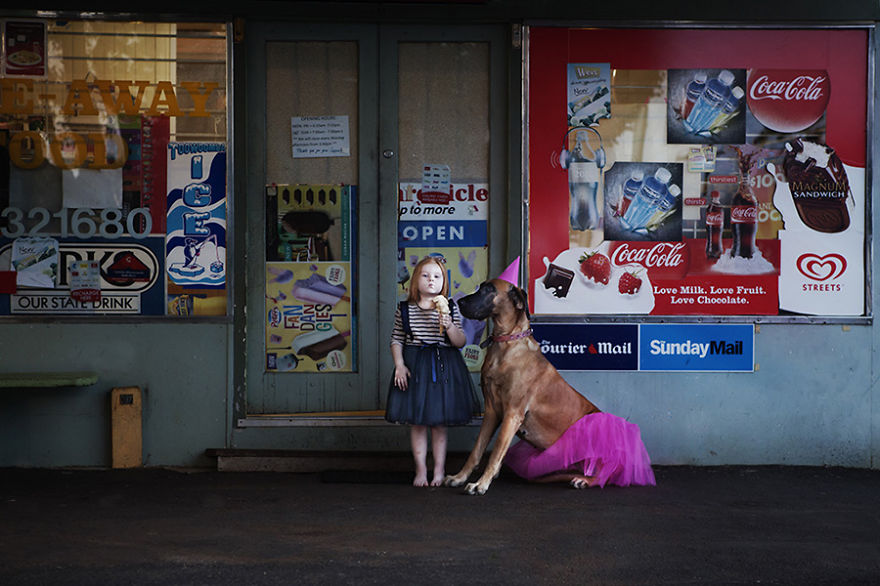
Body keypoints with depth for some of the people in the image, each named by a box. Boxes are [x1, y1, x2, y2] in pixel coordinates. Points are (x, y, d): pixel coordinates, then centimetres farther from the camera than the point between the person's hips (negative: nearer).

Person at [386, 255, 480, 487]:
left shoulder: (450, 309, 1)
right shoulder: (404, 310, 3)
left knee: (439, 423, 4)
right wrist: (399, 365, -4)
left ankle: (439, 470, 15)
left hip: (443, 366, 0)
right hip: (414, 366, 0)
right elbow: (396, 340, 8)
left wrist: (448, 325, -19)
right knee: (417, 422, 3)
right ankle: (421, 470, 13)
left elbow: (460, 342, -1)